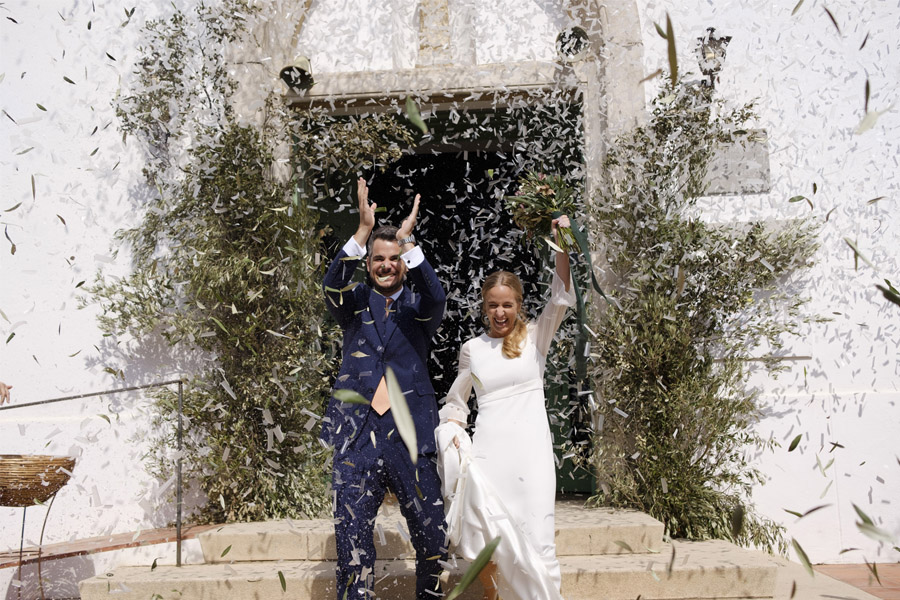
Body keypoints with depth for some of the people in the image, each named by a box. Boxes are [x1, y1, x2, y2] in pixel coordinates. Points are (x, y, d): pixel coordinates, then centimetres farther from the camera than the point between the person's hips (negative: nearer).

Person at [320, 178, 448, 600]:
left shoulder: (417, 306, 9)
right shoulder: (356, 304, 11)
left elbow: (436, 298, -14)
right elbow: (333, 287, -11)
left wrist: (409, 240, -22)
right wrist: (364, 230, -21)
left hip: (412, 436, 0)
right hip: (357, 436, 0)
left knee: (433, 536, 5)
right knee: (351, 537, 0)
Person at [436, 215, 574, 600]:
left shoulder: (535, 337, 7)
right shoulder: (472, 349, 11)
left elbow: (562, 300, -10)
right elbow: (456, 402, 20)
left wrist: (561, 246, -20)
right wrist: (454, 436, 3)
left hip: (531, 452, -1)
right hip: (488, 452, 1)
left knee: (534, 541, -4)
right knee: (487, 541, -2)